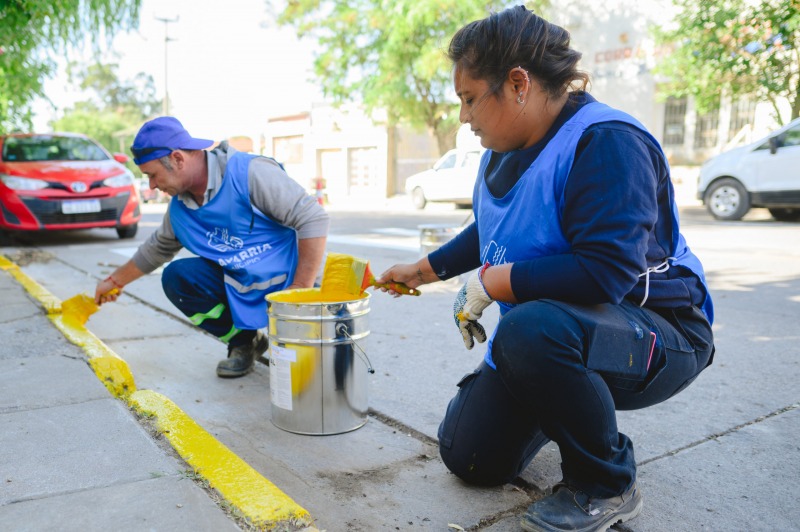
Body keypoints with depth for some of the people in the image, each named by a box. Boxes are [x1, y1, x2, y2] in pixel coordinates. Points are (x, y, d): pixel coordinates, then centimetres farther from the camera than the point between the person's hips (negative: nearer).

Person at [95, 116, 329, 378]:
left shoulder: (250, 173, -21)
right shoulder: (179, 208, 3)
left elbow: (313, 219, -24)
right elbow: (156, 249, 24)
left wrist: (301, 289, -26)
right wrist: (115, 281, 29)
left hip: (289, 281, -6)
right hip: (239, 285, 7)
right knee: (175, 277, -11)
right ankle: (244, 342, 5)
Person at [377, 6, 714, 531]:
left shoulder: (607, 142, -24)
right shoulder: (504, 152, 4)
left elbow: (605, 271, -35)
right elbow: (489, 232, 22)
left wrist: (490, 282, -25)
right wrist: (425, 269, 23)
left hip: (656, 337, -7)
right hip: (552, 328, 8)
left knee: (530, 328, -40)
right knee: (470, 457, 4)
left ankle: (607, 487, -13)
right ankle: (559, 408, 33)